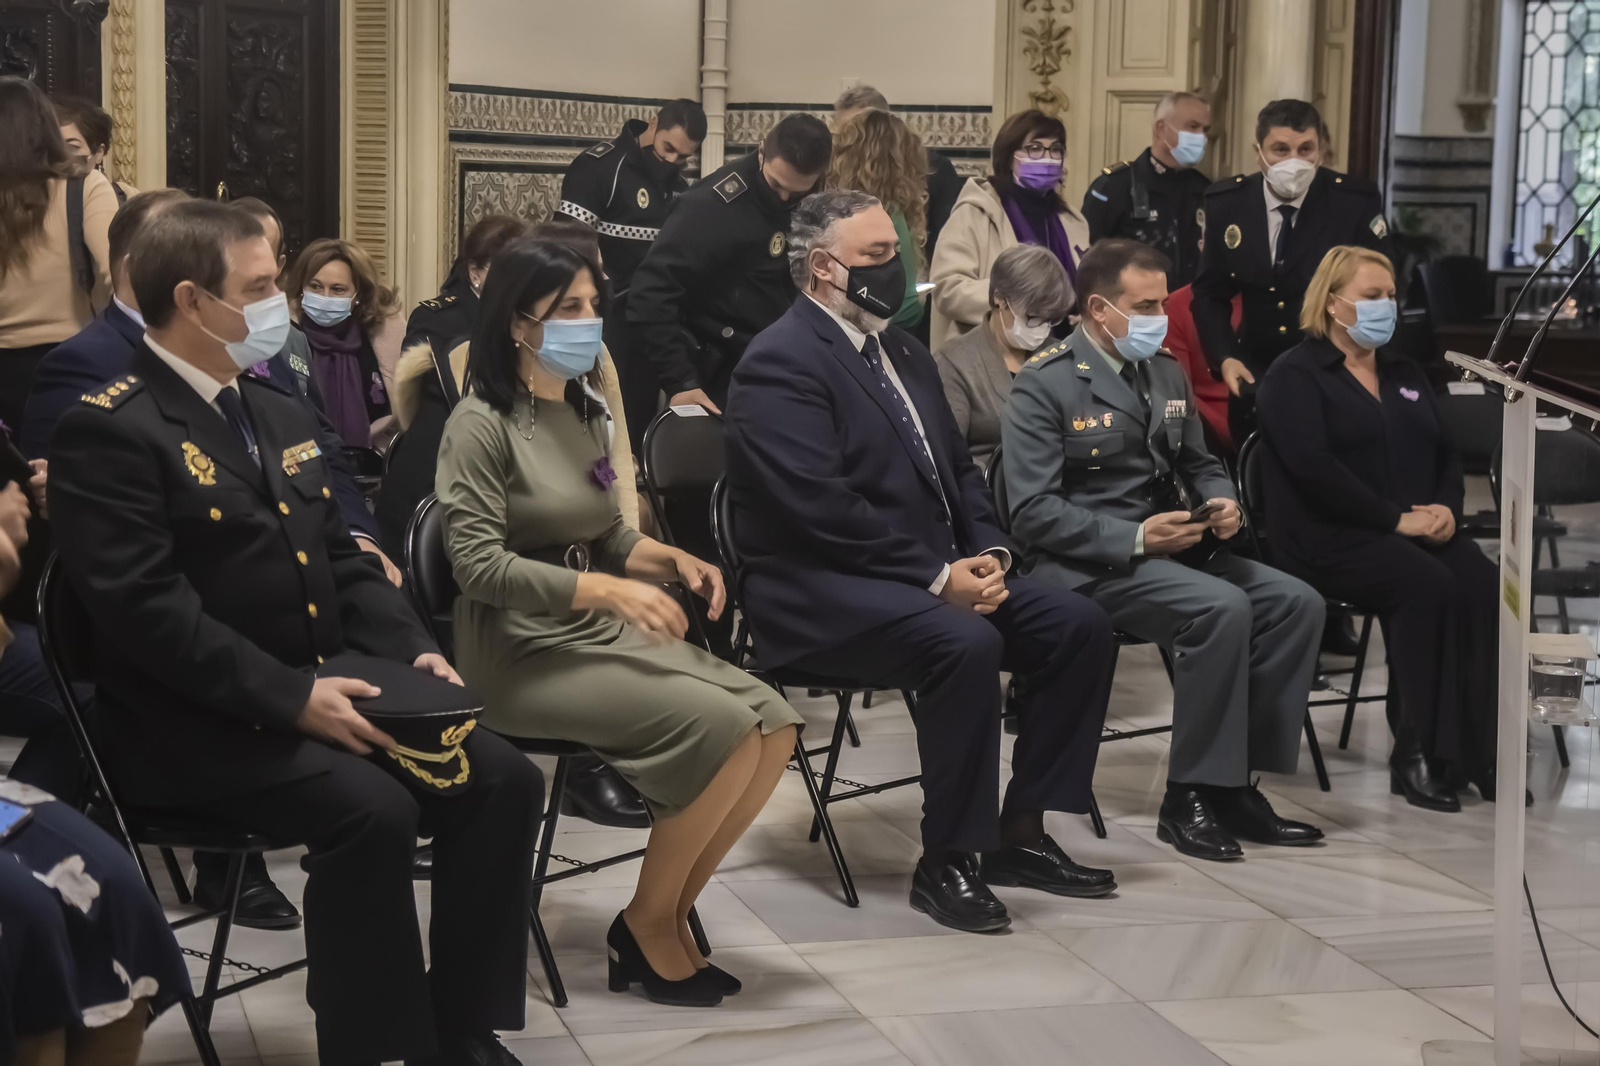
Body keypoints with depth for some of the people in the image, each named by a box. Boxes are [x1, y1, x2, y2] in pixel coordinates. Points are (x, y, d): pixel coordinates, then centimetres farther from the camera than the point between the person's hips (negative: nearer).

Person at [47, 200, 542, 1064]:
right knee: (372, 810, -31)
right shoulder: (109, 430, -11)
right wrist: (291, 696, -24)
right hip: (193, 725, -8)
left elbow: (340, 560, 20)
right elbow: (146, 609, -20)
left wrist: (413, 651, 1)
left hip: (323, 693, 8)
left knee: (503, 780, -8)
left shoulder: (280, 415, 18)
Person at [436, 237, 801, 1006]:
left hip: (598, 632, 8)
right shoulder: (482, 424, -11)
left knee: (772, 723, -11)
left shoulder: (583, 413, 14)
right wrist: (604, 589, -26)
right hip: (522, 648, -8)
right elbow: (478, 564, -18)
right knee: (721, 728, -24)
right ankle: (646, 924, -4)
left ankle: (672, 909, 1)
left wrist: (664, 558, -1)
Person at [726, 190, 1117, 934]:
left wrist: (987, 552, -1)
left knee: (1078, 626, -5)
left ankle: (1021, 832, 4)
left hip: (939, 571, 9)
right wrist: (938, 576, -22)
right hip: (820, 592, -9)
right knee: (964, 643, -33)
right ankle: (946, 861, -18)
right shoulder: (780, 363, -13)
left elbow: (957, 469, 19)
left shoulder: (901, 351, 17)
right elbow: (820, 508, -22)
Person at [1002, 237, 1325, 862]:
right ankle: (1189, 798, -19)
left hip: (1176, 549, 8)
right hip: (1091, 566, -8)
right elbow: (1033, 513, -15)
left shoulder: (1166, 374, 16)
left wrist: (1222, 502, 1)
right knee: (1222, 608, -30)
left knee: (1297, 602, -12)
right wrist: (1135, 538, -23)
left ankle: (1235, 784, -8)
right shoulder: (1044, 385, -8)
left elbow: (1199, 465, 26)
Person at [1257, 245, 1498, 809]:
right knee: (1430, 586, -33)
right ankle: (1420, 756, -27)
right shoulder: (1295, 375, 1)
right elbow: (1313, 465, -14)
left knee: (1485, 586, -25)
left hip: (1420, 531, 6)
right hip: (1332, 537, -6)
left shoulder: (1404, 374, 24)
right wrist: (1397, 518, -17)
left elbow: (1445, 452, 20)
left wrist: (1447, 507, -3)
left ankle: (1482, 749, -25)